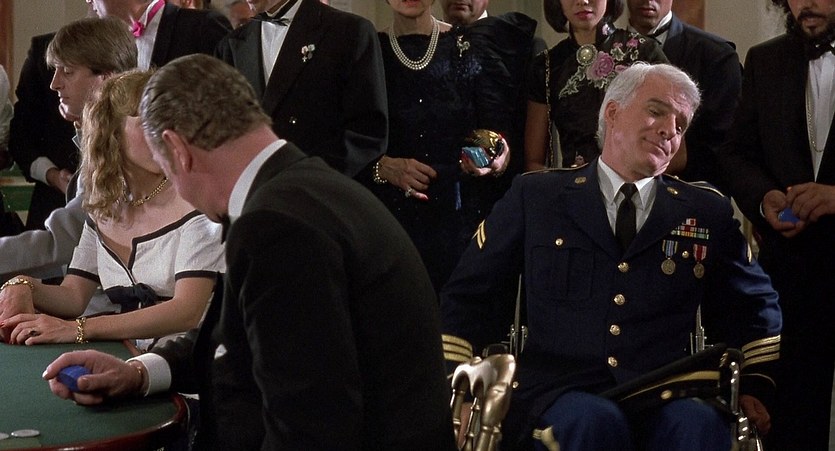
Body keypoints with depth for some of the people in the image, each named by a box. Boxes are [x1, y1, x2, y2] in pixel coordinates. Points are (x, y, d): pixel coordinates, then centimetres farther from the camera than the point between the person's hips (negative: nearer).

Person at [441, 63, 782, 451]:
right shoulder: (535, 196, 11)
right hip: (558, 395, -1)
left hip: (665, 399, 2)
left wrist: (754, 386, 13)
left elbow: (754, 304, 28)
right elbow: (465, 295, 15)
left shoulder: (708, 212, 16)